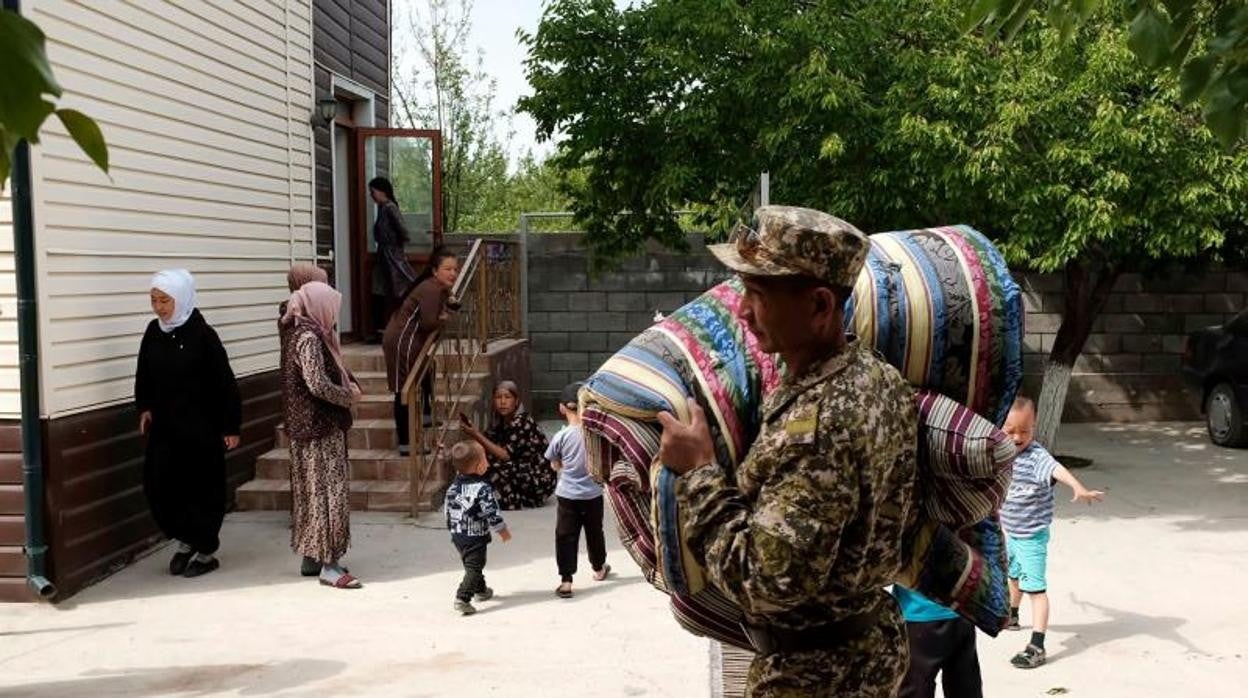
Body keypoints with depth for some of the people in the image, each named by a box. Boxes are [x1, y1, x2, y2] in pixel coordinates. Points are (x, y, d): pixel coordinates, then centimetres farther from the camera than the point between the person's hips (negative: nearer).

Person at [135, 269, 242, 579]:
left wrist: (231, 426, -11)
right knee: (158, 486, 3)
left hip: (200, 428, -5)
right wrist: (144, 407, 3)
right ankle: (185, 539, 25)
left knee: (202, 489, 4)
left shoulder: (202, 335, -14)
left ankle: (206, 551, 20)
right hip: (163, 428, 5)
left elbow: (224, 383, -11)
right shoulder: (153, 332, 2)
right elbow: (144, 376, 16)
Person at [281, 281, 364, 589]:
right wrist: (349, 395, -11)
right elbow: (318, 385, -25)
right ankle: (328, 566, -1)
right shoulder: (308, 337, -18)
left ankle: (312, 557, 23)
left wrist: (347, 384, 1)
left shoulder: (301, 333, 12)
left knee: (313, 490, 15)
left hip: (307, 427, 10)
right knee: (328, 491, -5)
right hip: (320, 428, -10)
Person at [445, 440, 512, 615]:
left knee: (470, 564, 25)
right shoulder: (483, 488, -21)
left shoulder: (453, 487, 1)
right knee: (474, 568, -5)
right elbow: (492, 514, -20)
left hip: (457, 535, 8)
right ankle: (462, 598, -18)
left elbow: (448, 511, 10)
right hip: (476, 537, -8)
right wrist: (504, 532, -7)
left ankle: (481, 590, 43)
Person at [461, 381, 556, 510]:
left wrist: (477, 435, -26)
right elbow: (488, 447, 0)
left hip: (540, 479, -9)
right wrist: (473, 433, -15)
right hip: (522, 472, 9)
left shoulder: (522, 422, -18)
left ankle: (512, 502, -6)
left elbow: (505, 455, -25)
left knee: (495, 466, -26)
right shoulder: (502, 422, 6)